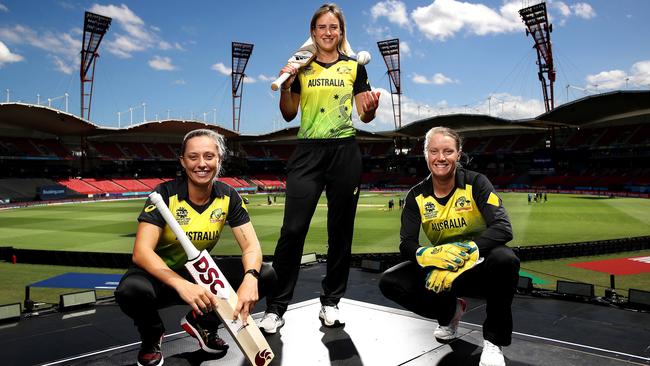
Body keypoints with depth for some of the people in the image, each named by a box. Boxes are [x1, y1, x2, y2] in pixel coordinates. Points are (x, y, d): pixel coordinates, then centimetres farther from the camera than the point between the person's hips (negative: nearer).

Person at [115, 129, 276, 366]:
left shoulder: (228, 197, -10)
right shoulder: (165, 194, -20)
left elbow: (251, 245, -14)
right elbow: (141, 252, -30)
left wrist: (250, 278, -38)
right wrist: (182, 285, -47)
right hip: (161, 274, -3)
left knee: (265, 275, -17)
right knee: (130, 291, -38)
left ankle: (202, 323, 8)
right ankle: (152, 336, 1)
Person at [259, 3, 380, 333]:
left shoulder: (354, 66, 8)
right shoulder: (301, 67, 9)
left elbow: (365, 116, 8)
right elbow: (289, 114, 10)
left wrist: (372, 106, -14)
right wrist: (285, 86, -7)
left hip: (345, 152, 1)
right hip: (308, 151, 0)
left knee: (340, 230, 5)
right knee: (293, 229, -8)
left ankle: (331, 302, 20)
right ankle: (275, 308, 2)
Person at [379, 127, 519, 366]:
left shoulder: (475, 183, -13)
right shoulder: (417, 196, -5)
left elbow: (503, 228, -24)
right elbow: (406, 243, -10)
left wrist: (464, 251, -40)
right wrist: (428, 256, -35)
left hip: (479, 268, -3)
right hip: (442, 270, 3)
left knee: (505, 259, -37)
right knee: (390, 282, -16)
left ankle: (493, 341, -12)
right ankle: (450, 311, 12)